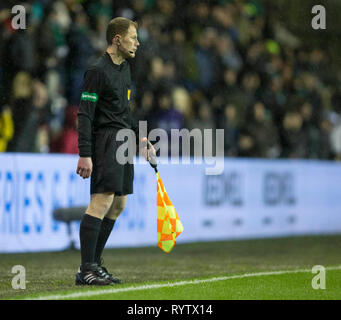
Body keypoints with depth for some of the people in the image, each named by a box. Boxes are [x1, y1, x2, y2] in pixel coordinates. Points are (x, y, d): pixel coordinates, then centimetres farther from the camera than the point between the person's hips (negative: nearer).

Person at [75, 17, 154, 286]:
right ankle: (86, 270, -15)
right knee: (102, 201, -15)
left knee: (118, 205, 9)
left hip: (123, 142, 10)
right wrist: (85, 154, -21)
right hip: (106, 140, -10)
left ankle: (95, 264, 15)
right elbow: (85, 114, -15)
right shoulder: (98, 71, -12)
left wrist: (139, 137, 21)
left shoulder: (124, 67, 17)